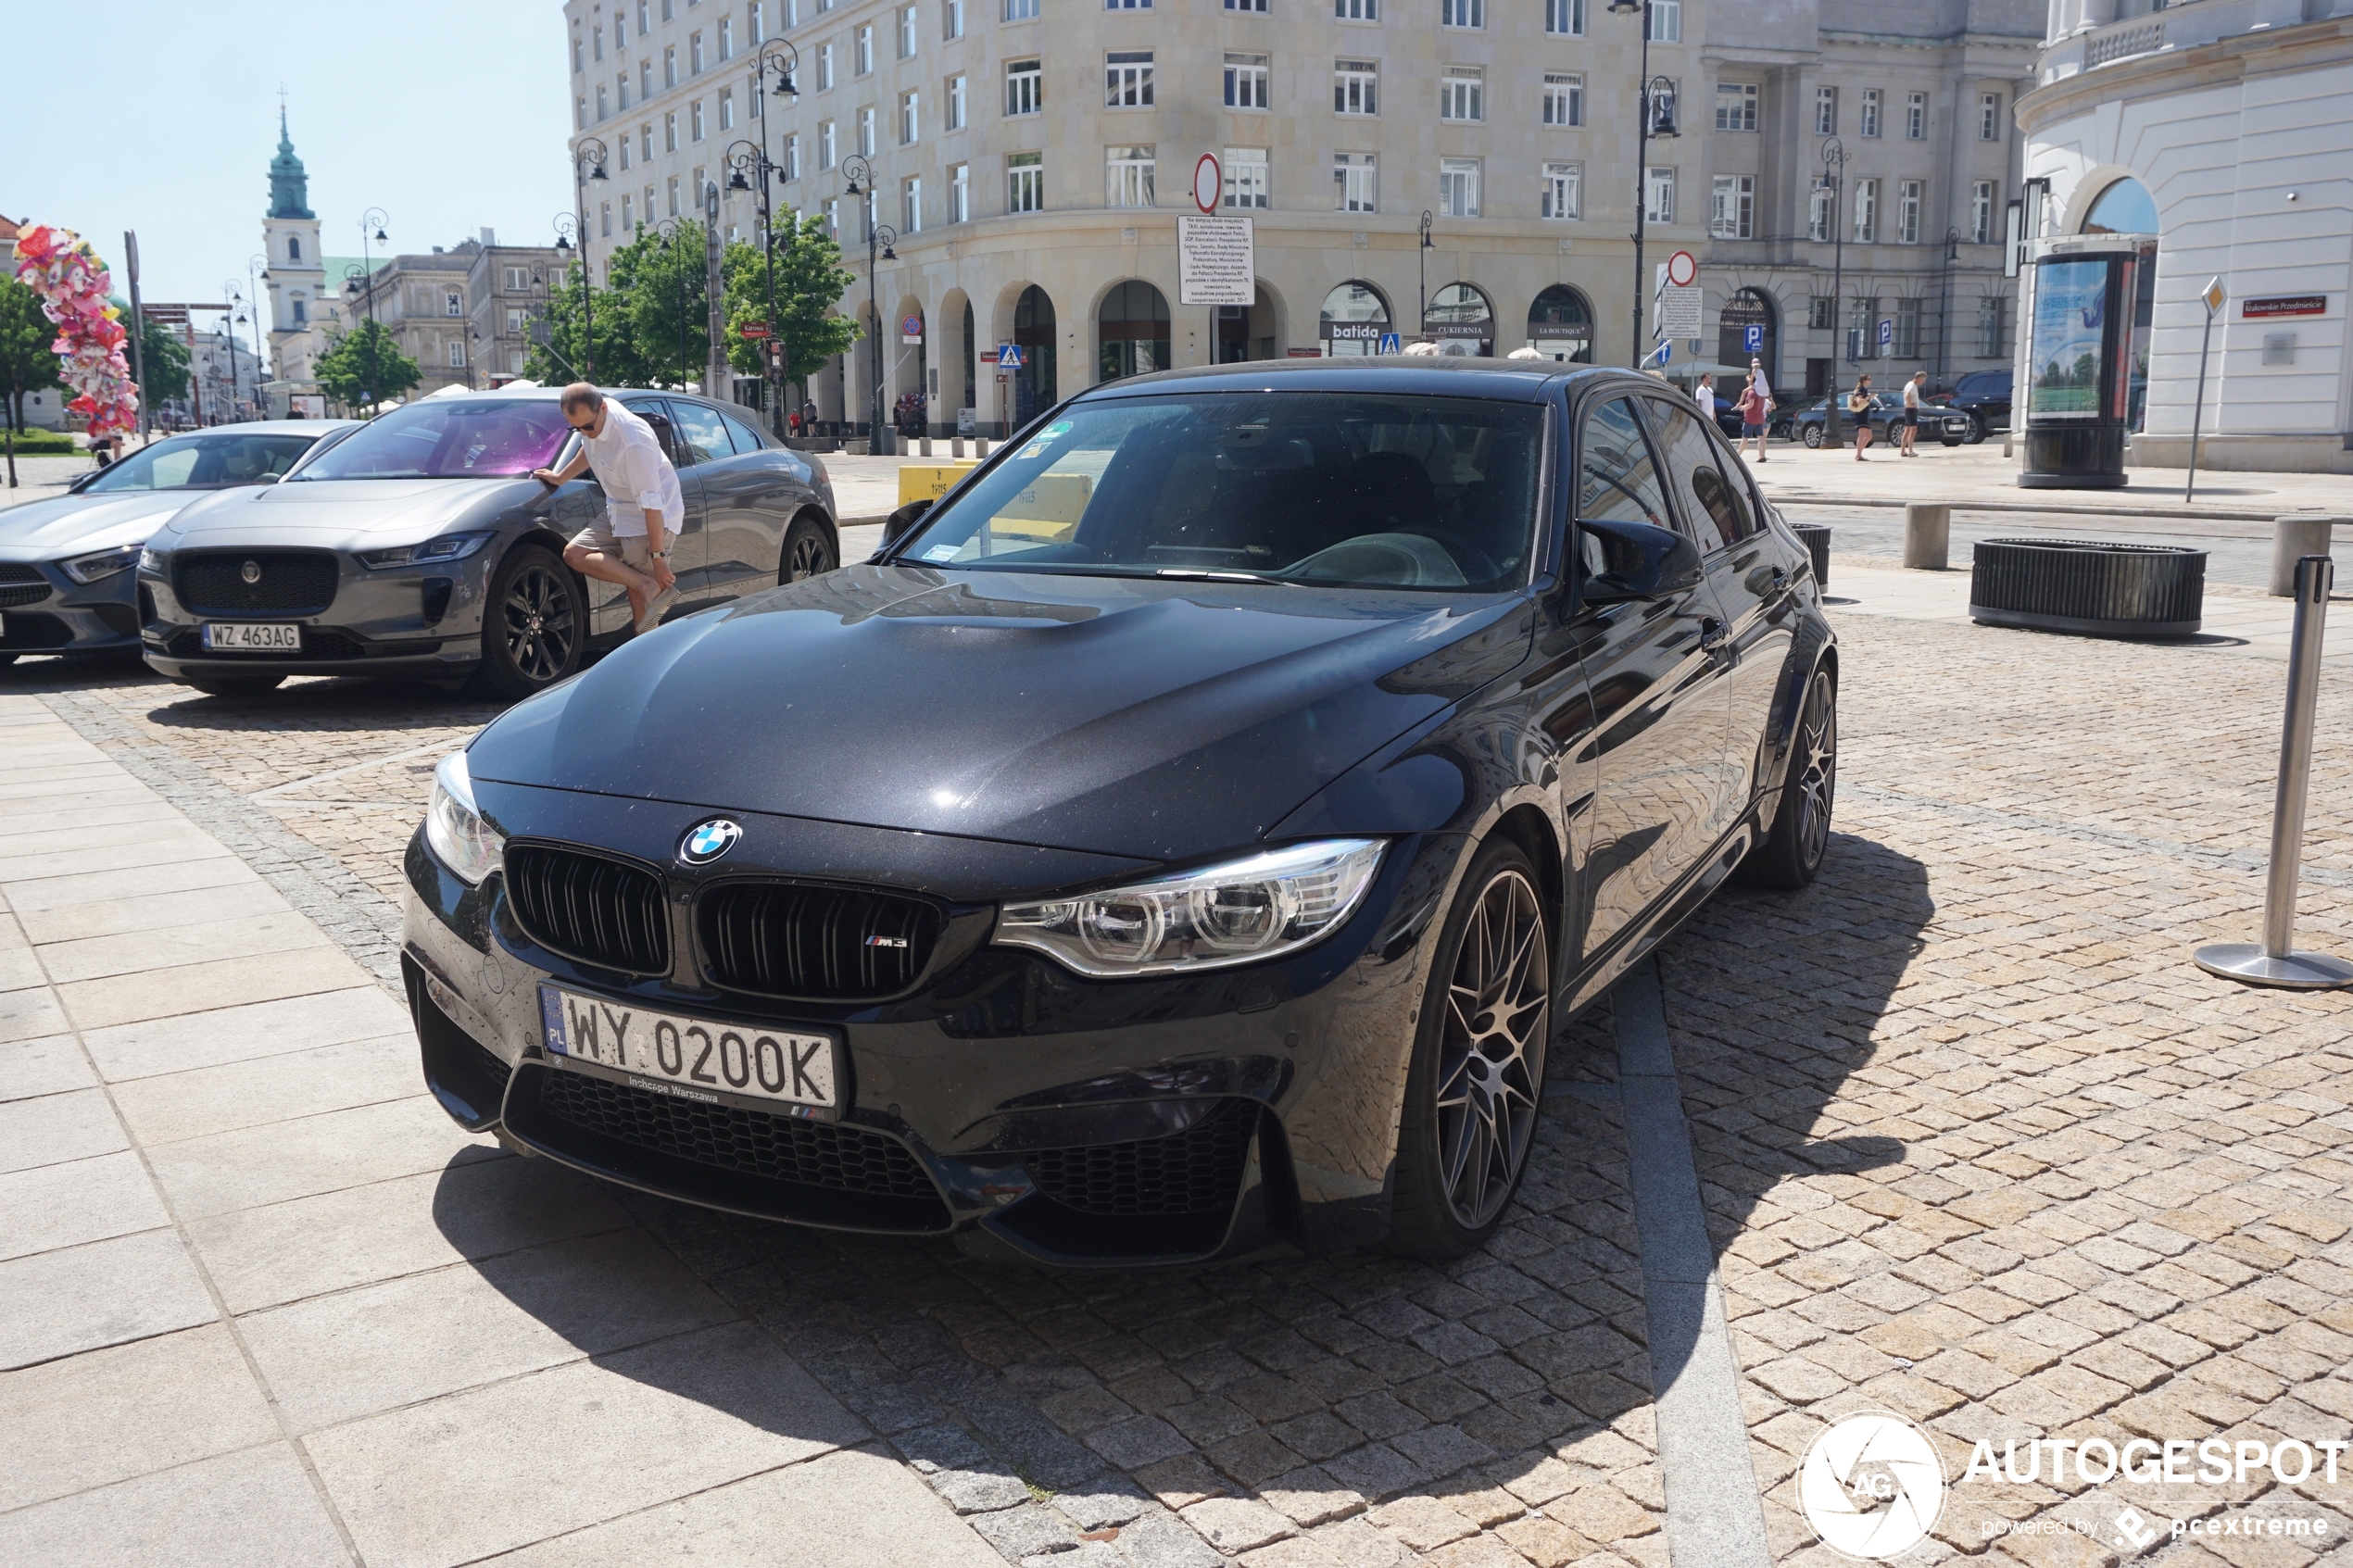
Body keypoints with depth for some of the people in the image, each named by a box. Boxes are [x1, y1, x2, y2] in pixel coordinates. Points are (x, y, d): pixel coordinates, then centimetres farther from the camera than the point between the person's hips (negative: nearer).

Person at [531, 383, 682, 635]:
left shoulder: (632, 441, -30)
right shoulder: (590, 416, -6)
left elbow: (651, 503, -29)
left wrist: (658, 557, -28)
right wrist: (559, 478, 27)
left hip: (653, 517, -9)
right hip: (619, 511, 9)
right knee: (574, 554, -6)